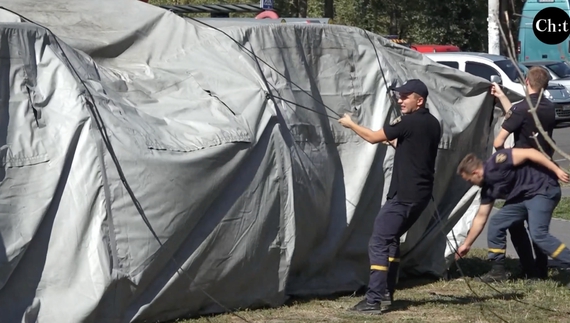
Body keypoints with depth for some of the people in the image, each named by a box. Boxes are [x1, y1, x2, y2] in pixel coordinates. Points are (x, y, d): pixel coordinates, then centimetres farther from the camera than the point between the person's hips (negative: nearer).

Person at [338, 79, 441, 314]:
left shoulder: (410, 122, -14)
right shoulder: (432, 124, 13)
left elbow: (373, 137, -8)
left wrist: (350, 124, 6)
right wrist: (395, 140, 19)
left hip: (404, 195, -10)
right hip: (420, 194, 10)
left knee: (379, 242, -10)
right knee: (390, 239, 19)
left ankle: (375, 300, -16)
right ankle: (386, 294, 19)